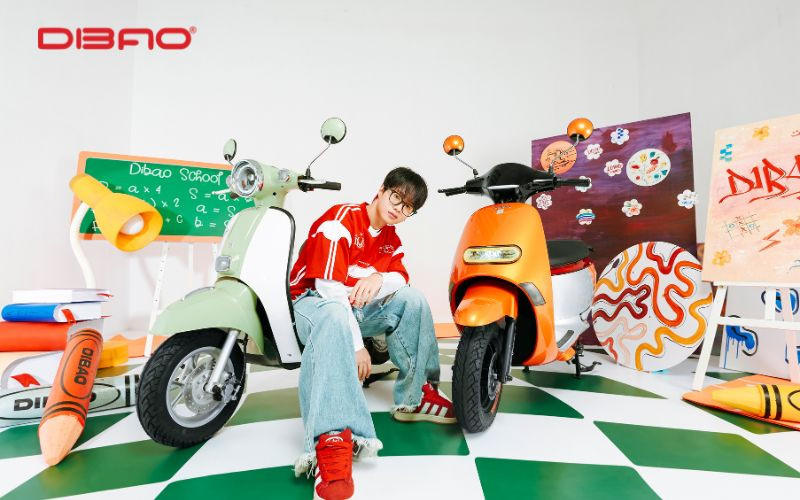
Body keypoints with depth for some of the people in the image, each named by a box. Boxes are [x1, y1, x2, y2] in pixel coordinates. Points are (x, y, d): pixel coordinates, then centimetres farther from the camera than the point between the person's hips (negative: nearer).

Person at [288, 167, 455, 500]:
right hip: (317, 301, -7)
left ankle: (414, 397, -8)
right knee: (335, 318, -41)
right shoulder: (340, 219, -17)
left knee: (412, 299, -13)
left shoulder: (391, 239, 9)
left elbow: (402, 278, 0)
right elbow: (330, 287, -24)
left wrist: (379, 278, -26)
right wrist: (356, 344, -28)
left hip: (359, 305, 7)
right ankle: (333, 442, -54)